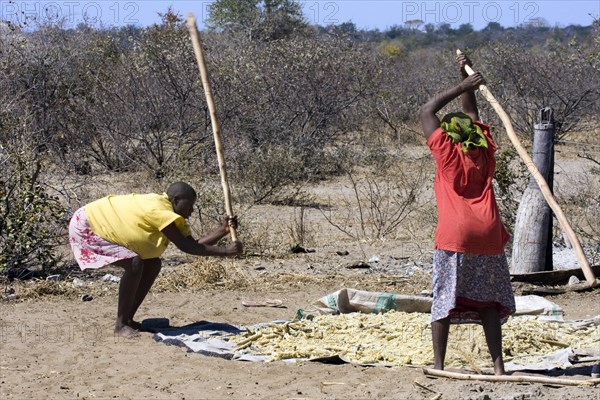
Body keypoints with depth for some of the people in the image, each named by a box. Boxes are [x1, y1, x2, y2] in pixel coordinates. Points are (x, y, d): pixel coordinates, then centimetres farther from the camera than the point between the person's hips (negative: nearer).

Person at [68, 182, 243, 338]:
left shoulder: (170, 215, 1)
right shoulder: (159, 210, -30)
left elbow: (194, 244, -6)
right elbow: (185, 246, -32)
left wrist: (223, 230, -14)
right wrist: (224, 251, -31)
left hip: (104, 226, 10)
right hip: (86, 226, -10)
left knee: (153, 265, 4)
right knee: (134, 263, -25)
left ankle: (127, 319, 10)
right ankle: (121, 325, -15)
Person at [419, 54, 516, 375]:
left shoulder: (447, 152, 3)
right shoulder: (485, 152, 13)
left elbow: (426, 112, 10)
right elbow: (472, 114, 27)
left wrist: (463, 86, 11)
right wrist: (466, 78, 31)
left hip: (454, 237, -4)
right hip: (488, 235, 4)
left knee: (444, 300, 1)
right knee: (488, 301, 10)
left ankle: (438, 364, -1)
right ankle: (498, 365, 4)